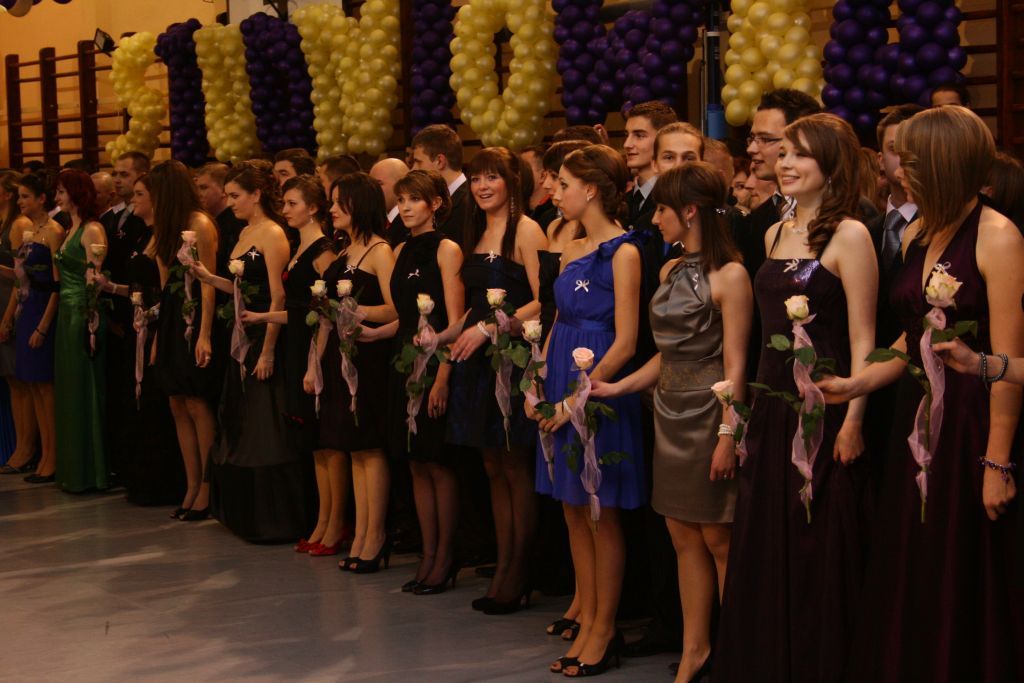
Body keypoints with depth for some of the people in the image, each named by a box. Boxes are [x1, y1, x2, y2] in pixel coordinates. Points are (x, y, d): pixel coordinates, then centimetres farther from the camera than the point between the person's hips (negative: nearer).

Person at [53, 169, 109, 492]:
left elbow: (94, 279, -17)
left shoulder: (92, 230, -12)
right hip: (67, 315, 9)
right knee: (68, 392, 12)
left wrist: (91, 324, -21)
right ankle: (73, 469, 19)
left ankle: (89, 471, 4)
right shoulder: (70, 229, 15)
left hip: (84, 316, -9)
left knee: (83, 391, -3)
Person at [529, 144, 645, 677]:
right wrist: (537, 388, 4)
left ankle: (605, 631, 12)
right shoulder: (572, 252, 11)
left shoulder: (622, 252, -12)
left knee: (600, 514, 1)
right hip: (563, 395, 8)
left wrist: (579, 398, -16)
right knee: (574, 512, 11)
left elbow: (625, 342, -16)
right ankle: (586, 622, 20)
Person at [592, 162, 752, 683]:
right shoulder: (671, 271, 11)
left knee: (717, 540, 0)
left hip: (709, 418, -8)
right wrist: (616, 388, 11)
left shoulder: (729, 276, -13)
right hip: (671, 416, 8)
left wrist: (727, 436, -18)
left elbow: (734, 365, -14)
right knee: (684, 537, 10)